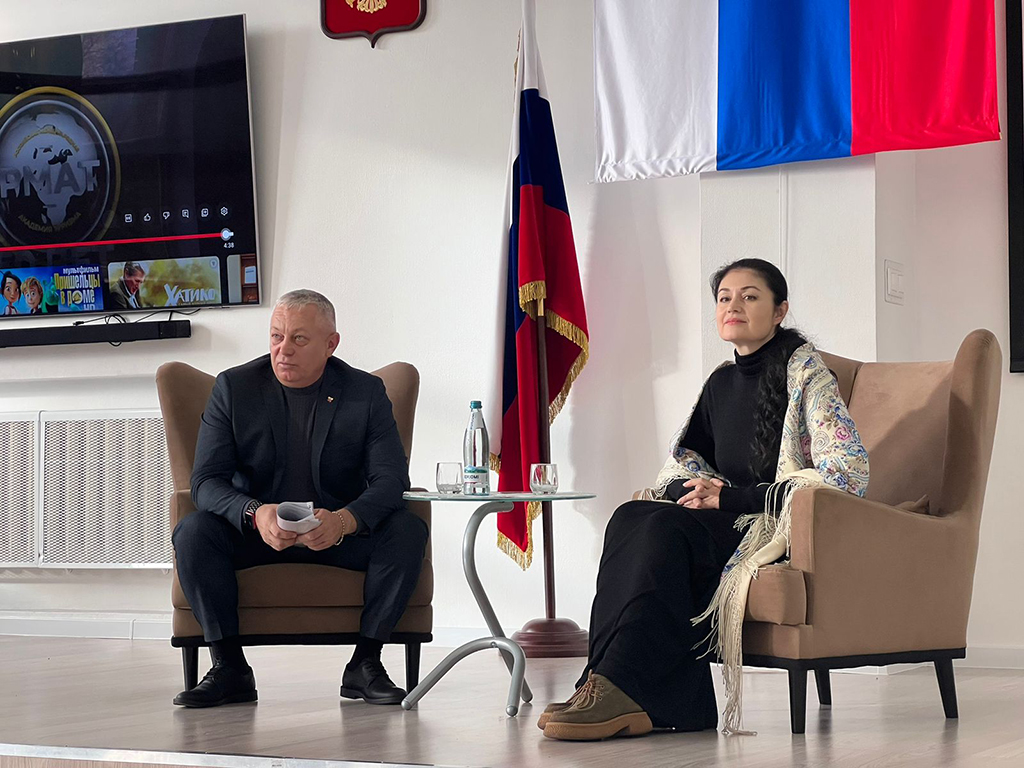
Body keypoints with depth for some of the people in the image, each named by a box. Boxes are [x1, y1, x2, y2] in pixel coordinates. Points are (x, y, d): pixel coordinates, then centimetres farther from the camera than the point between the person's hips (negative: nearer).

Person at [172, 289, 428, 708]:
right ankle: (230, 669, -19)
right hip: (255, 532, 0)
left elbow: (391, 479, -13)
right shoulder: (234, 387, -4)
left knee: (407, 530, -27)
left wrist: (344, 521, -34)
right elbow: (206, 481, -11)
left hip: (342, 532, 0)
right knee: (193, 531, -28)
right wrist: (256, 515, -33)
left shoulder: (366, 392, -4)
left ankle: (365, 665, -17)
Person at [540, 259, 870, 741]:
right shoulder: (720, 384, 18)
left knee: (665, 528, -32)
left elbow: (847, 472, -13)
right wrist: (697, 489, -3)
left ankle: (620, 687, -38)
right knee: (631, 518, -24)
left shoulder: (805, 371, -2)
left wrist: (732, 497, -15)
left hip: (786, 529, -6)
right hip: (728, 523, 6)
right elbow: (681, 464, 25)